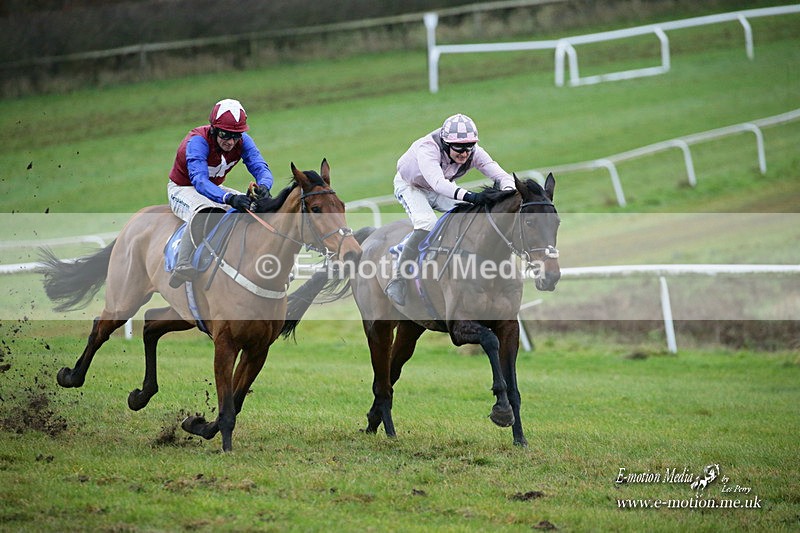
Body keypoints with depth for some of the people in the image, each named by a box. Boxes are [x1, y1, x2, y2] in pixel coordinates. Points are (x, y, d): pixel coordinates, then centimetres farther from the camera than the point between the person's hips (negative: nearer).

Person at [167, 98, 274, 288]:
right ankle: (182, 266, -45)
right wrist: (229, 198, -61)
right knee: (202, 211, -40)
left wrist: (263, 187, -49)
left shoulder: (242, 141, -15)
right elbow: (199, 181, -44)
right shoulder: (197, 142, -32)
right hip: (182, 189, -7)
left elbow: (260, 167, -23)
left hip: (214, 189, 7)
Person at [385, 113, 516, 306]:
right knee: (427, 224, -30)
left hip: (443, 187, 5)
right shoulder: (427, 148, -41)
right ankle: (397, 279, -19)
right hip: (410, 186, -5)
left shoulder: (473, 153, -26)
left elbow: (502, 176, -27)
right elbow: (437, 182, -56)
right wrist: (468, 196, -70)